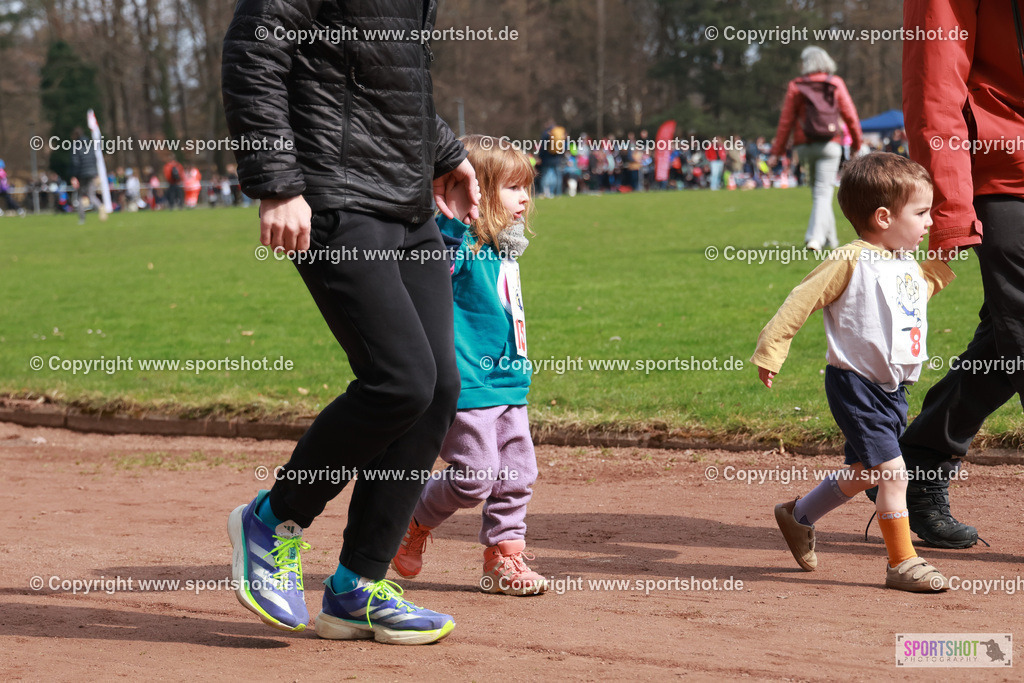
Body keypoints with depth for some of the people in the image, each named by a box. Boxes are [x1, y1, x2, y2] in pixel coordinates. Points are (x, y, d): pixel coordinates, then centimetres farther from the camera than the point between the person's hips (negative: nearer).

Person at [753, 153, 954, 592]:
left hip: (892, 390, 9)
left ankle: (798, 515, 39)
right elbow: (802, 301, -12)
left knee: (862, 473, 18)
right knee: (893, 471, -12)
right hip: (856, 386, -9)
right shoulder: (851, 261, -16)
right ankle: (901, 563, -3)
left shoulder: (911, 266, 11)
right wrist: (770, 351, -10)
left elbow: (928, 284, 34)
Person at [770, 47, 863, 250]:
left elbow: (786, 120, 0)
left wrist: (777, 151, 4)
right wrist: (857, 141, 18)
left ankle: (830, 236, 22)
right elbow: (850, 115, 4)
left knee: (817, 190, 17)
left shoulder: (796, 87, 1)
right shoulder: (836, 84, 2)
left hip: (804, 145, 1)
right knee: (824, 192, -4)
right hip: (830, 145, -1)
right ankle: (815, 237, -19)